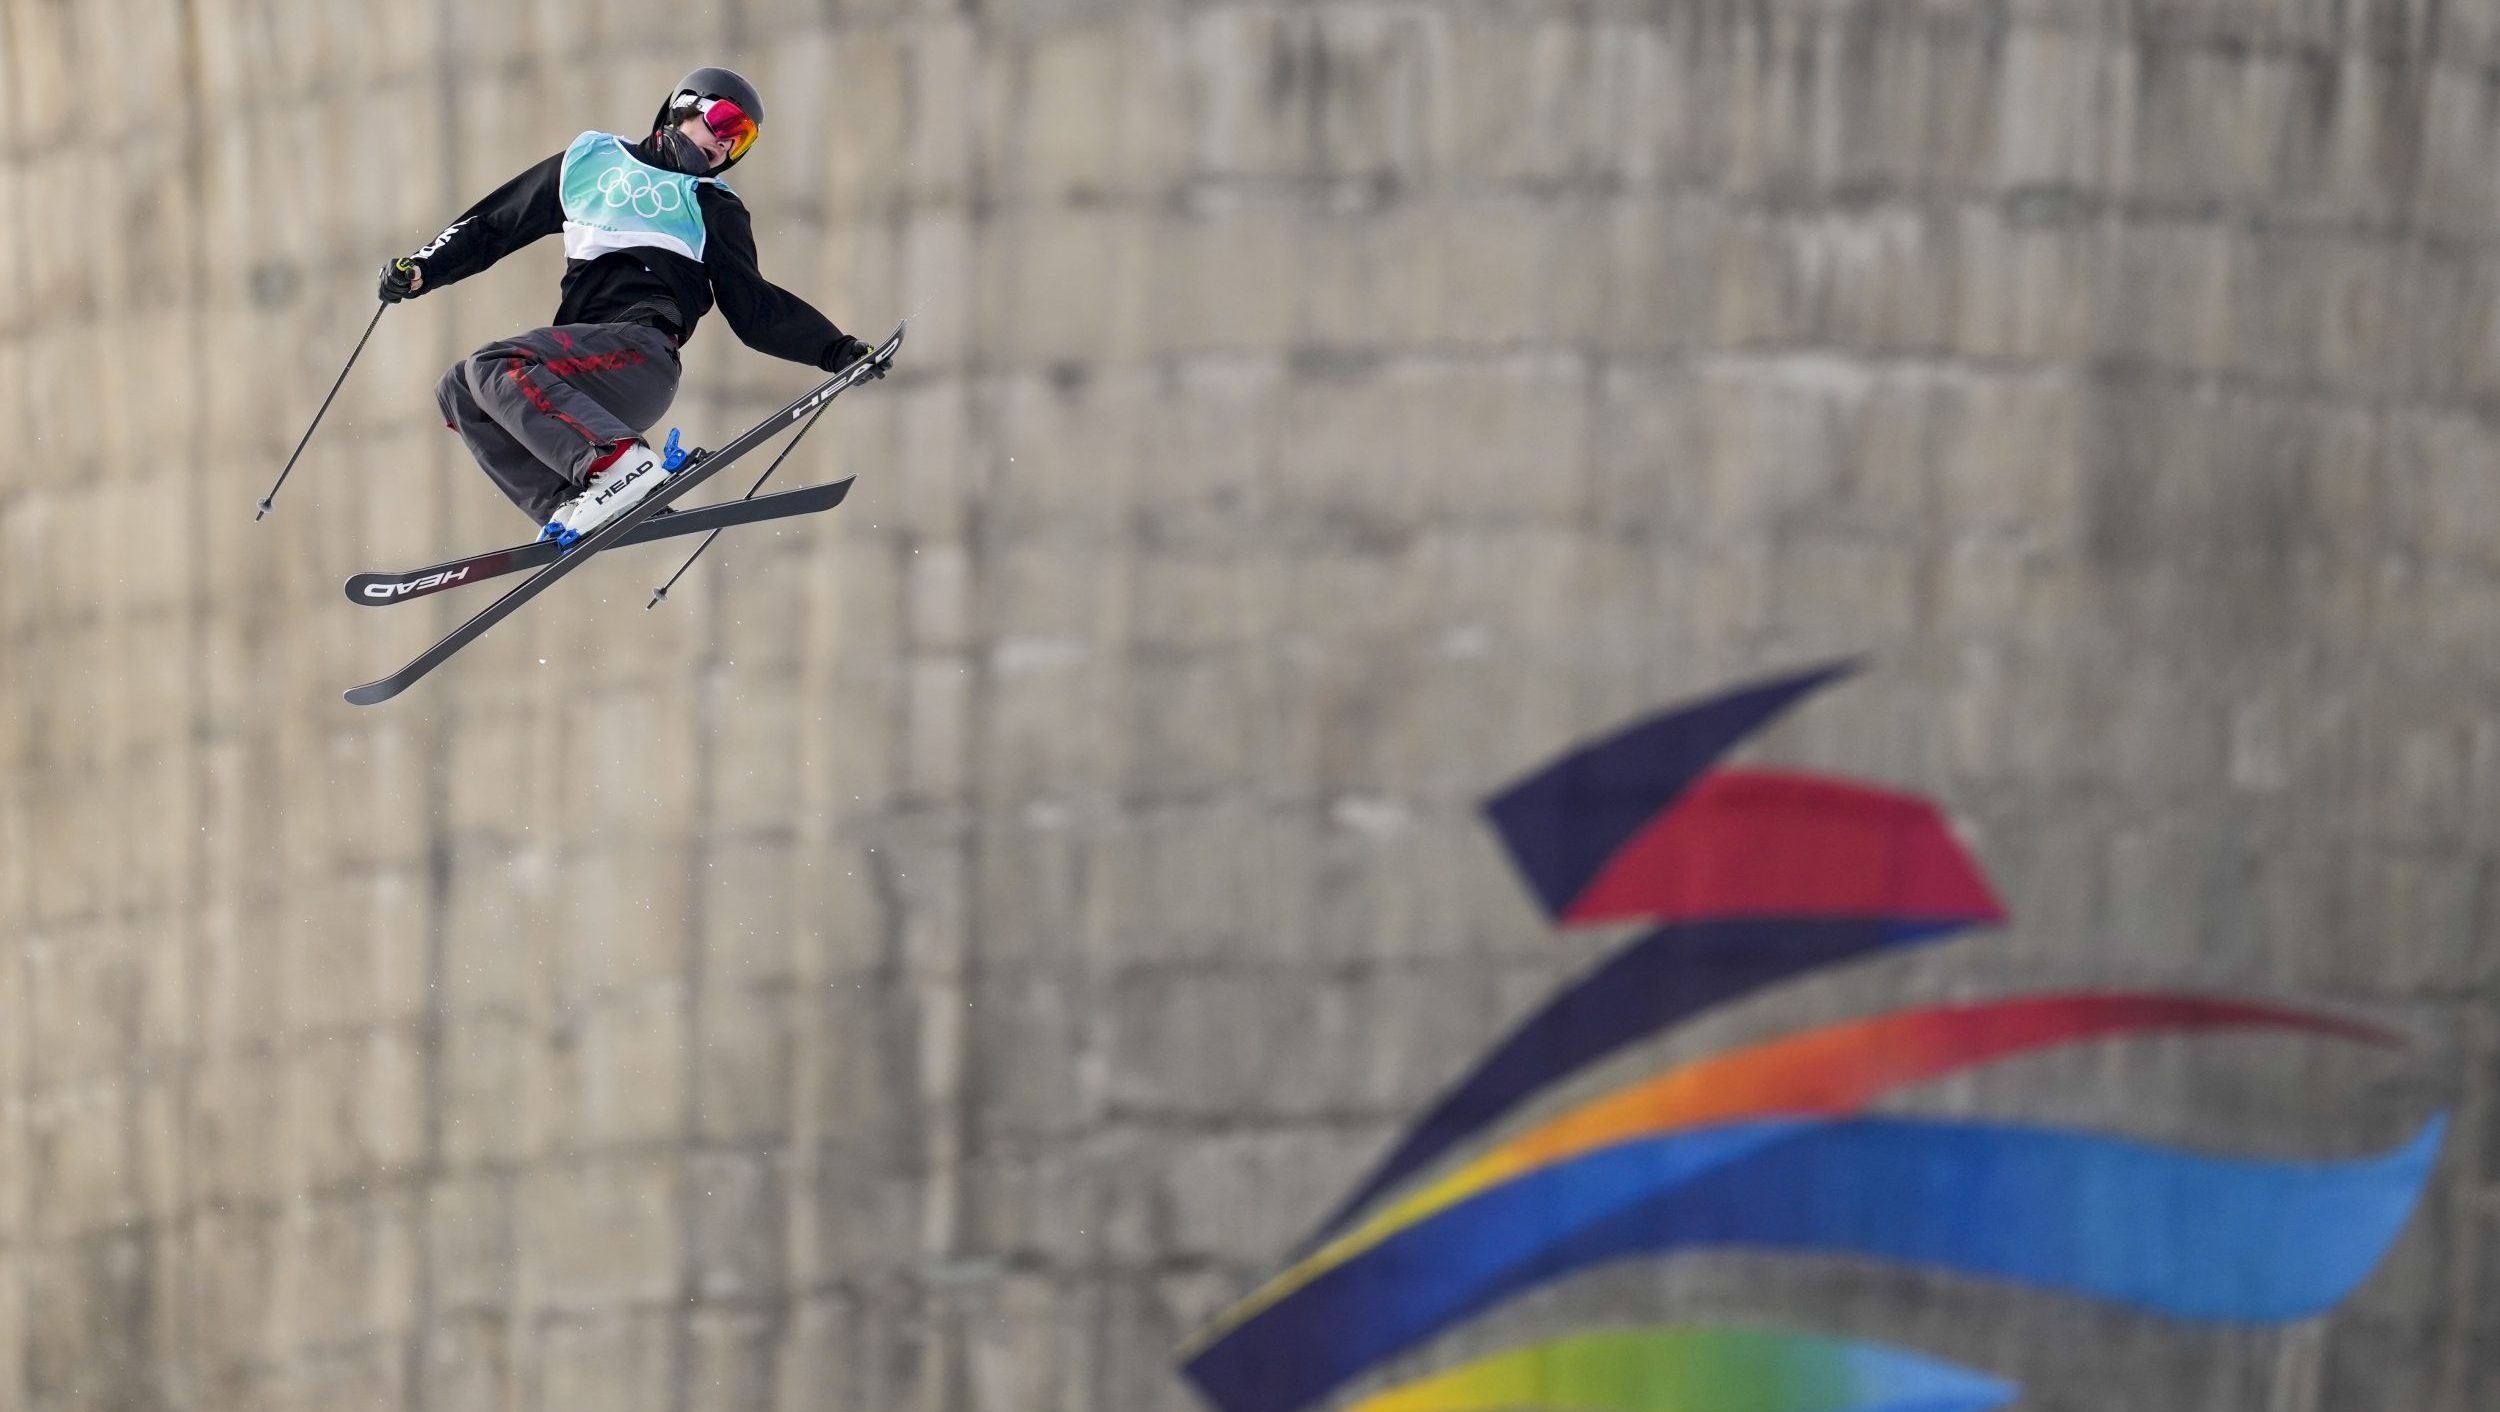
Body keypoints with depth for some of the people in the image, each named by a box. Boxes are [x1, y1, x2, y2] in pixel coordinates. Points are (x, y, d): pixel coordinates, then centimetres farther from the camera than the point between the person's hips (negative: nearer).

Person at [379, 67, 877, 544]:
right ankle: (568, 504, -23)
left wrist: (836, 351, 3)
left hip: (641, 355, -5)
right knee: (458, 391, -14)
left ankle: (620, 461, -43)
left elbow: (755, 309, 15)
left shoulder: (713, 208, 17)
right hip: (580, 362, 5)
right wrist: (422, 269, 12)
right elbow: (494, 224, 25)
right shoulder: (590, 160, 24)